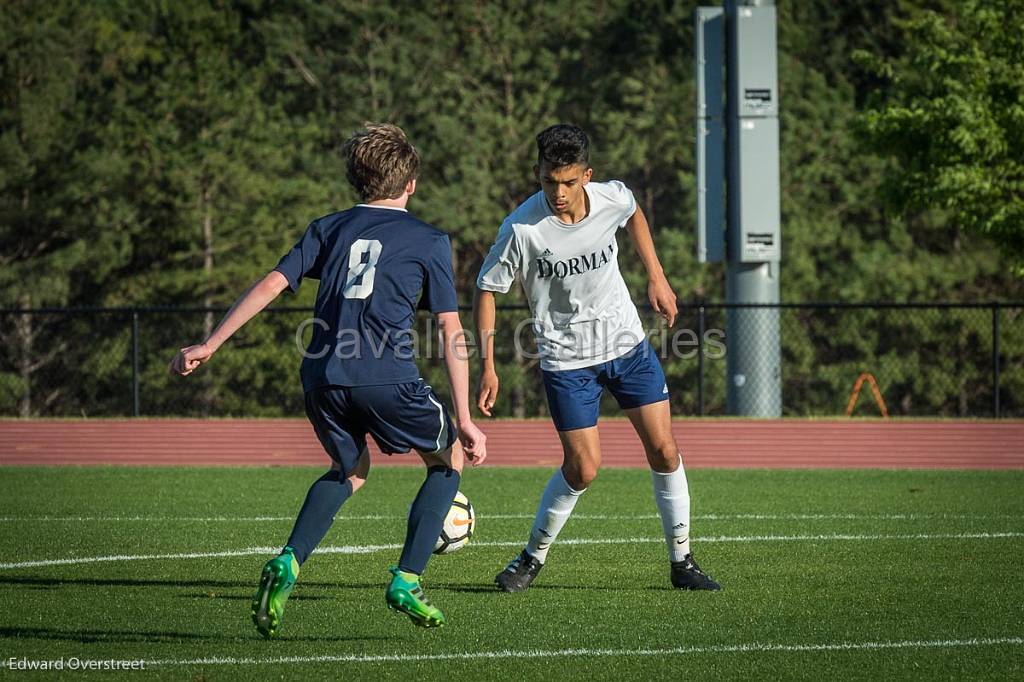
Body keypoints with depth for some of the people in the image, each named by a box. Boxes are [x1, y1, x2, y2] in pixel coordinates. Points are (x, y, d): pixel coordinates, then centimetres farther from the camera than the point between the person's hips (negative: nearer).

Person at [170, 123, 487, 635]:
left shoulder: (328, 228, 18)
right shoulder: (429, 241, 10)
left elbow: (270, 286, 8)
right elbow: (451, 333, 5)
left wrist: (208, 346, 9)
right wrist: (464, 419, 5)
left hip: (323, 379, 4)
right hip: (388, 380, -4)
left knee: (349, 470, 29)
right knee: (448, 459, 21)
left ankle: (288, 563, 5)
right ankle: (407, 582, 9)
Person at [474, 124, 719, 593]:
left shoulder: (613, 198, -12)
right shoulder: (522, 229, -22)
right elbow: (487, 291, -11)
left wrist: (656, 277, 13)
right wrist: (488, 367, -15)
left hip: (627, 343, 4)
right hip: (566, 359, -4)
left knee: (664, 449, 0)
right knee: (582, 468, -8)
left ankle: (682, 562, 13)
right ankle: (532, 559, 14)